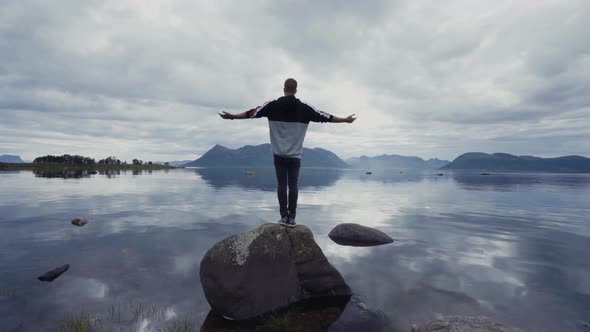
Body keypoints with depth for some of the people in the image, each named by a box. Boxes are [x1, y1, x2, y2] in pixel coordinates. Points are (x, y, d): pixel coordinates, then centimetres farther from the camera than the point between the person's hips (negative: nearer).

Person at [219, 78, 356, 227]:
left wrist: (232, 116, 16)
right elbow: (325, 117, 5)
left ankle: (284, 216, 5)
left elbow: (252, 113, 5)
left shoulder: (273, 105, 1)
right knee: (293, 185, 2)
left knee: (281, 185, 4)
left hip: (279, 154, 0)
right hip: (295, 155, 0)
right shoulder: (304, 108, 1)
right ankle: (291, 218, 4)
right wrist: (346, 120, 15)